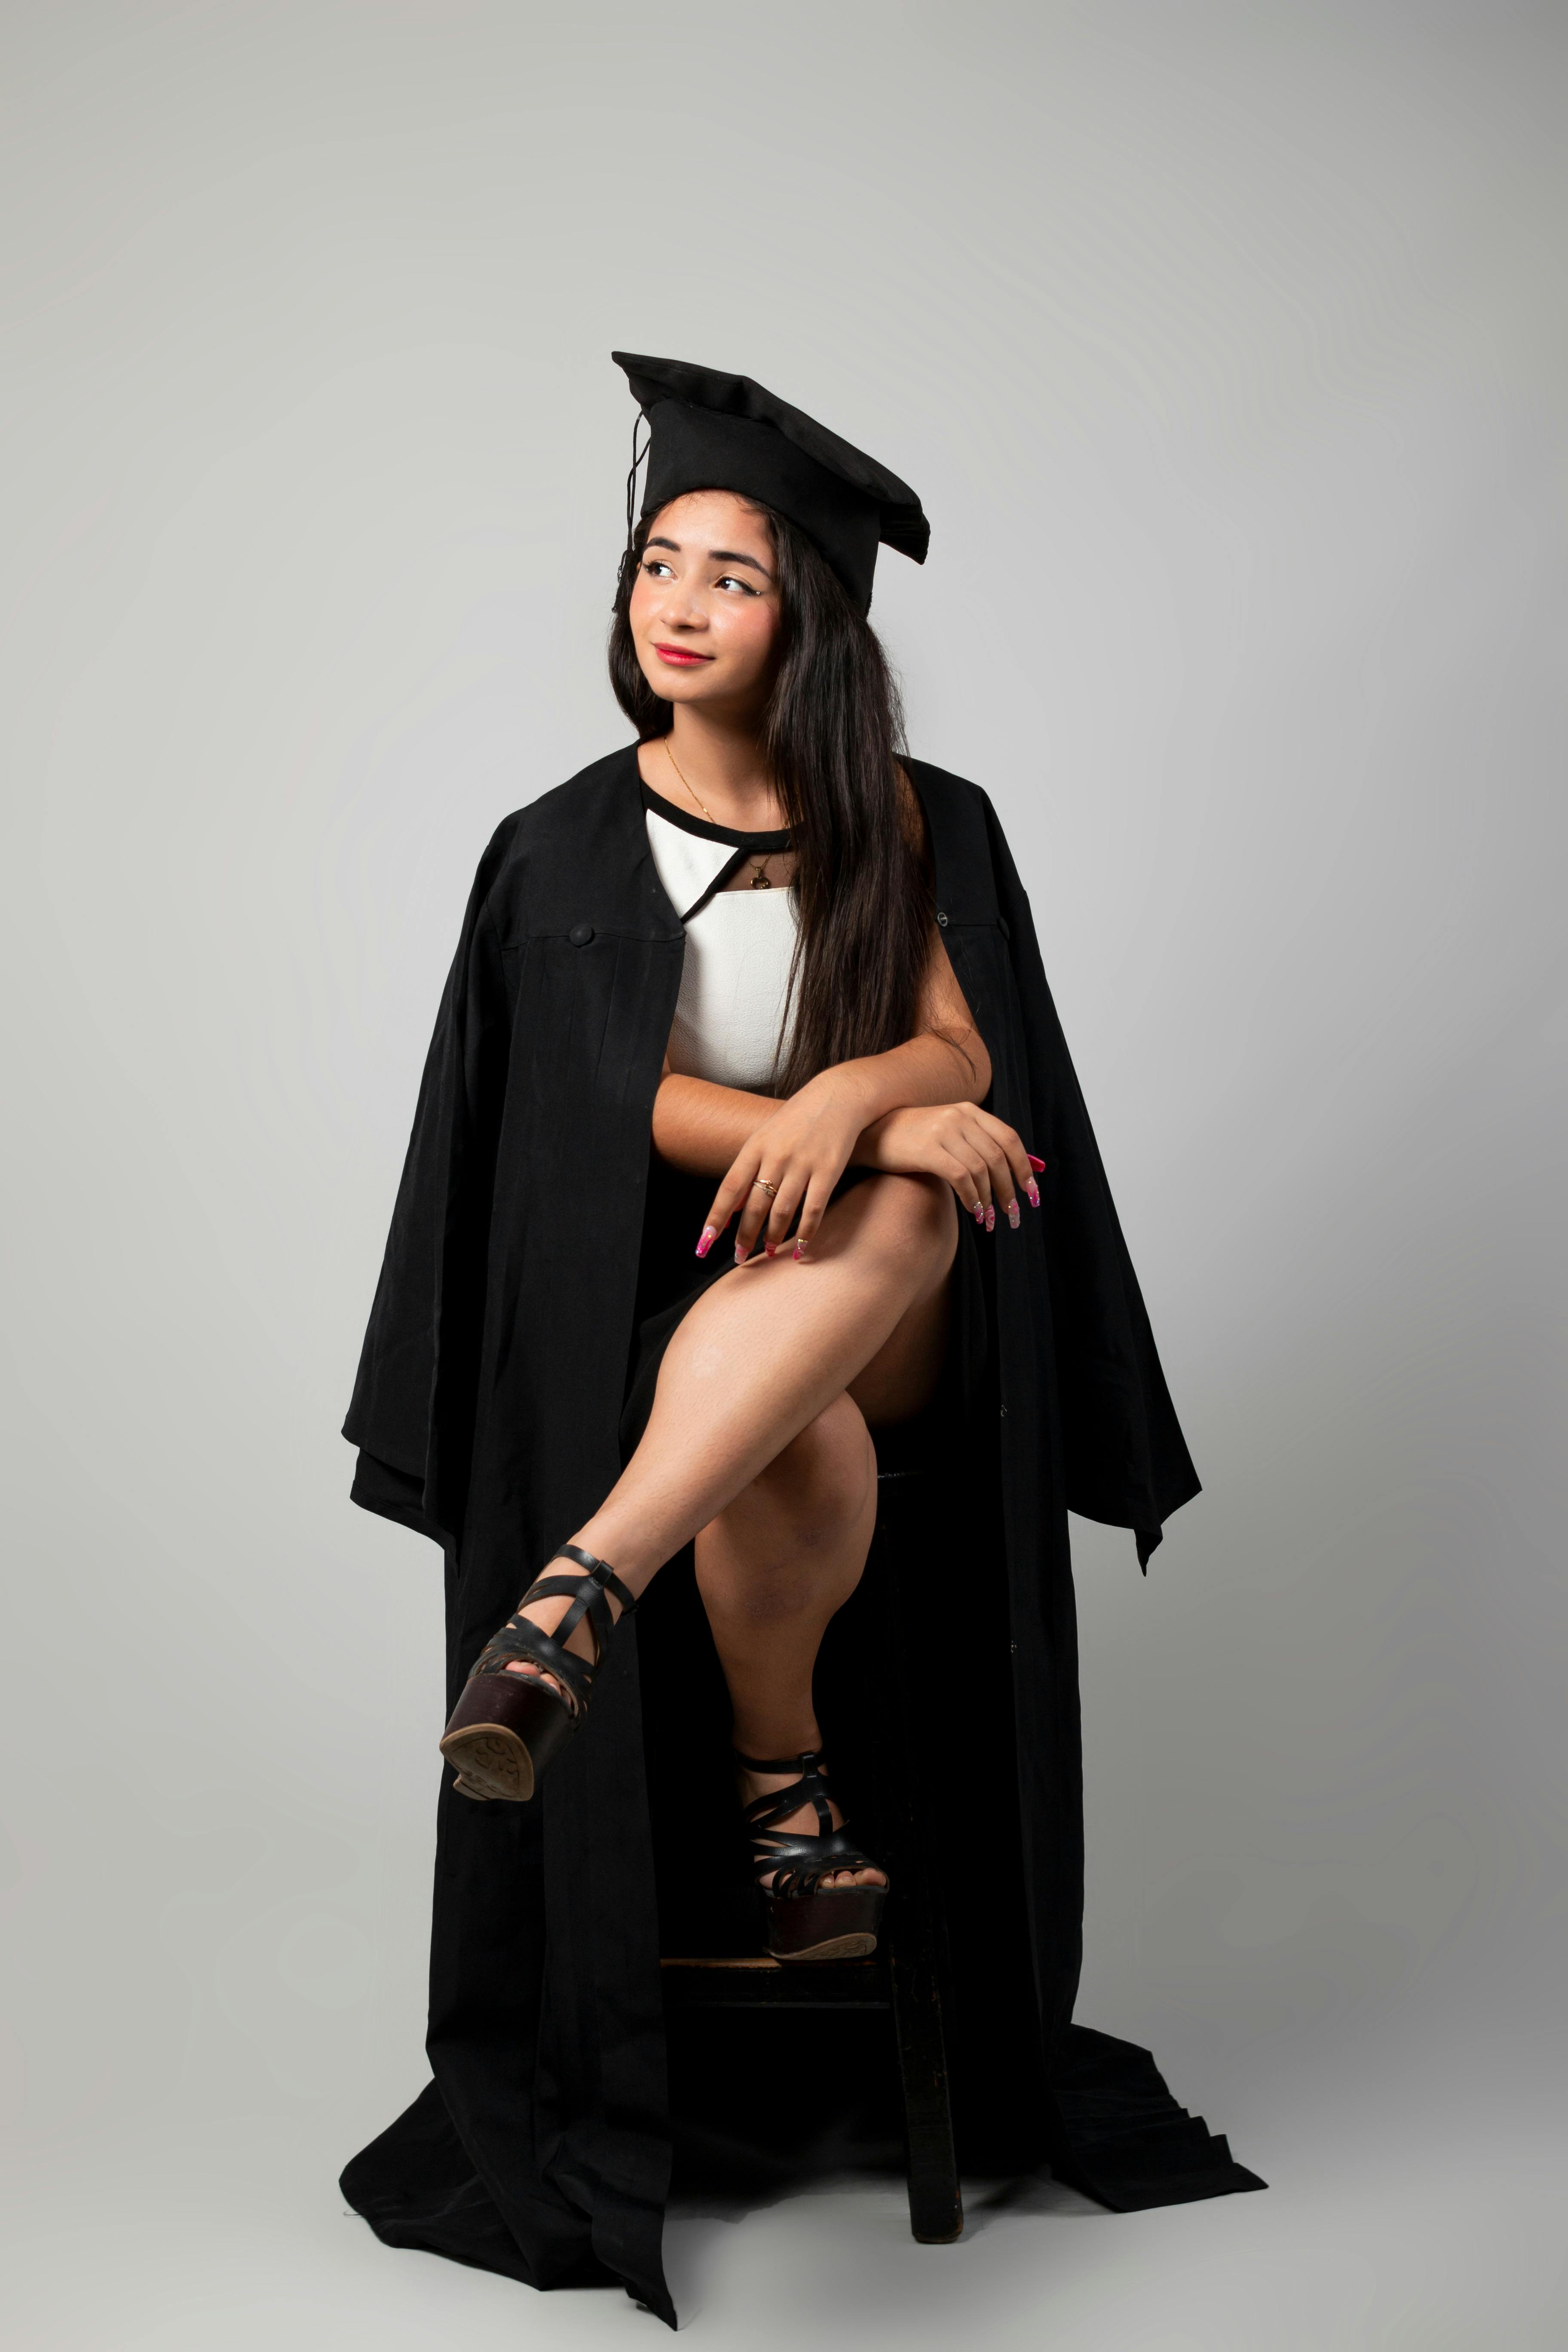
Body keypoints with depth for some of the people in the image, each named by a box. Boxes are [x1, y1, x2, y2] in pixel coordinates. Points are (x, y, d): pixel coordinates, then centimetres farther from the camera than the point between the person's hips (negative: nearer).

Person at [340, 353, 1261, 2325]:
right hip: (663, 1299, -1)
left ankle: (583, 1590, -45)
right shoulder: (565, 854, 4)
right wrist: (885, 1117, -18)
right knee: (797, 1454, -34)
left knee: (910, 1200, -35)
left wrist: (850, 1097, -26)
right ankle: (784, 1797, -11)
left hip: (884, 1311, 1)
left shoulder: (913, 824, 7)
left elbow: (969, 1055, -2)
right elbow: (624, 1103, -5)